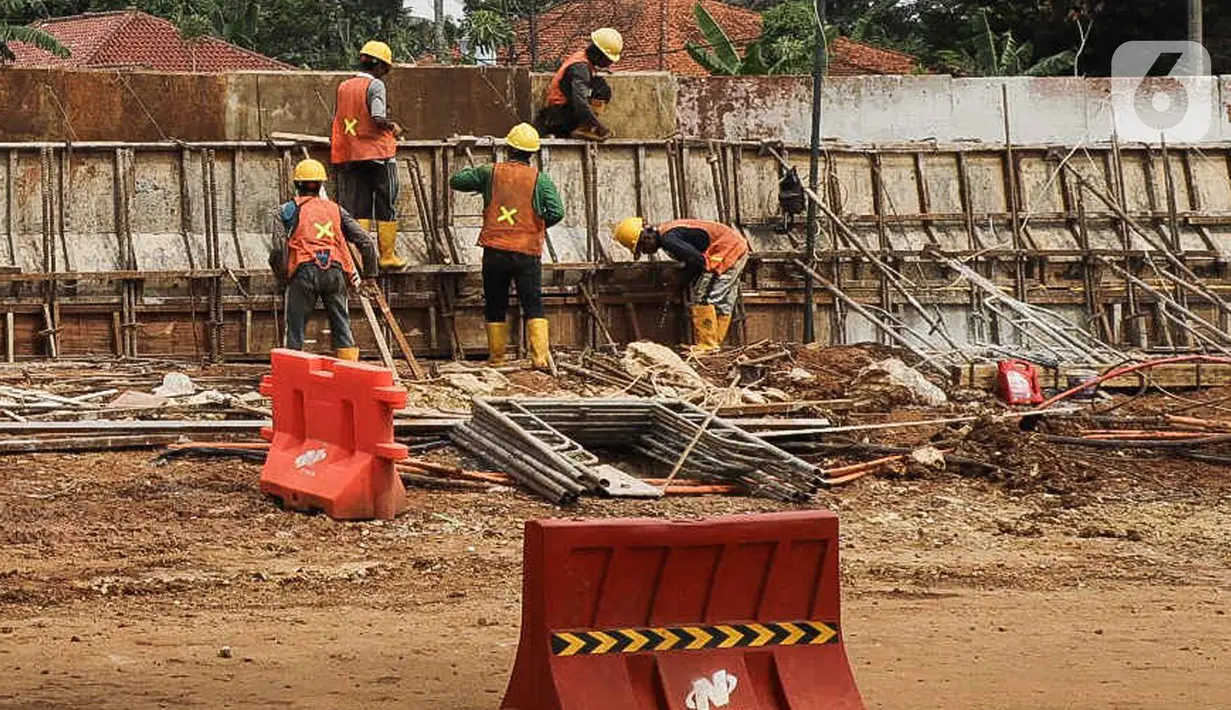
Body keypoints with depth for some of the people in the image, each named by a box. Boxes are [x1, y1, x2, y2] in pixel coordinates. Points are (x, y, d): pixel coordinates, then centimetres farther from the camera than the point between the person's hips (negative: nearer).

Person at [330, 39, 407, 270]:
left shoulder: (343, 87, 10)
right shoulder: (375, 85, -9)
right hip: (377, 152, -5)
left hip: (351, 155, 5)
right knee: (386, 207, 5)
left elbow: (336, 120, 10)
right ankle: (387, 256, 6)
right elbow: (378, 118, -20)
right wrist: (393, 127, -2)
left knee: (358, 208, 6)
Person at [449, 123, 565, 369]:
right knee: (533, 305, 1)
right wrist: (539, 225, 11)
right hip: (528, 252, -1)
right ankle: (540, 356, -11)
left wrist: (476, 175, 27)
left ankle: (496, 356, 16)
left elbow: (456, 181, 9)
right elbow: (556, 212, -9)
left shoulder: (490, 173, 1)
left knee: (495, 306, 12)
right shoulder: (540, 179, -1)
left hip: (495, 251, 1)